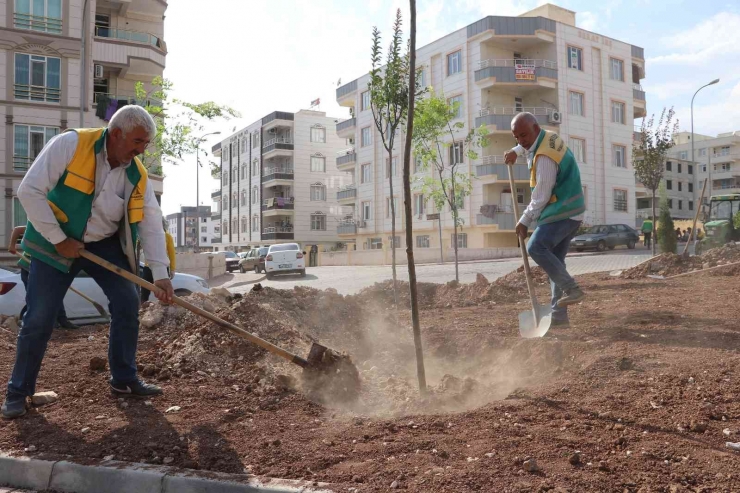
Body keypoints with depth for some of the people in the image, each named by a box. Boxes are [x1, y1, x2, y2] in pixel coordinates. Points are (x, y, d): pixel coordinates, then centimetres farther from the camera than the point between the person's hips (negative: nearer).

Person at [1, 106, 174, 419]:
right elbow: (30, 191, -21)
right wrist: (59, 240, -20)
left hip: (104, 244, 4)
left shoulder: (137, 175, -7)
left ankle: (123, 379, 14)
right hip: (55, 243, -4)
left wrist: (161, 274, -16)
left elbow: (152, 224, -7)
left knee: (127, 303, -2)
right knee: (39, 318, -3)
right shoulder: (70, 145, -20)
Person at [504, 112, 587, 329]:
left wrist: (524, 222, -9)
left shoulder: (545, 157, -21)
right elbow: (527, 144, 35)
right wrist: (515, 151, 17)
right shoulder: (548, 137, 9)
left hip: (562, 212, -10)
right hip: (569, 212, 10)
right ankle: (559, 315, 8)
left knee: (536, 247, -24)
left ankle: (571, 288, -17)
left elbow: (541, 197, -19)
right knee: (555, 259, 7)